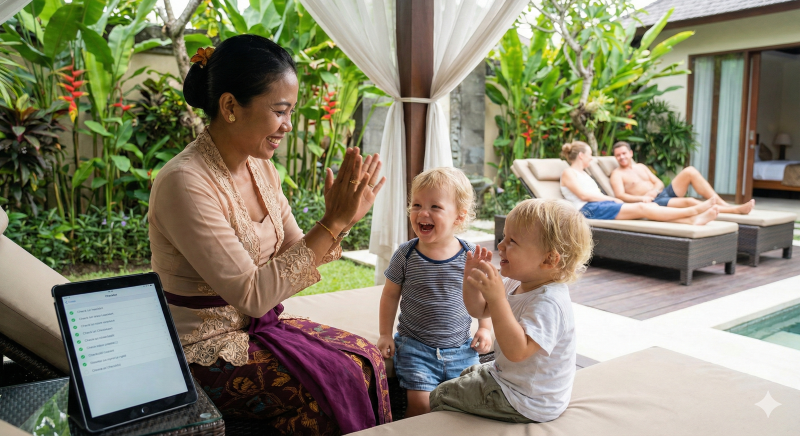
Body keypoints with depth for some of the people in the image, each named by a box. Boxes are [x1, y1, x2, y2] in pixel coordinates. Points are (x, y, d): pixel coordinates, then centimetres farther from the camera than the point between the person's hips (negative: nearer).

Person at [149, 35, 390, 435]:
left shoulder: (260, 167, 1)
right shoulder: (185, 183, -24)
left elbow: (296, 255, 4)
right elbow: (251, 294, -25)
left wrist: (341, 221, -15)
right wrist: (331, 224, -26)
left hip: (257, 325, 7)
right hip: (206, 351, -7)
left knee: (365, 359, -5)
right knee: (334, 383, -17)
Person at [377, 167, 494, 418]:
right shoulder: (406, 255, -8)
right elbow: (391, 295, 4)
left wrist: (485, 328, 5)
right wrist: (385, 335, 4)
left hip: (460, 350, 2)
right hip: (415, 347, -1)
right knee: (421, 403, -13)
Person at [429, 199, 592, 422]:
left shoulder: (548, 303, -34)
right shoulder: (516, 284, -3)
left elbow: (516, 351, -44)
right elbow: (479, 310, 6)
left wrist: (497, 298, -50)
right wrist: (472, 280, -15)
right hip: (508, 375, 10)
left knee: (440, 397, 1)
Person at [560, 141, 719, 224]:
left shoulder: (584, 173, 32)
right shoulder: (568, 173, 5)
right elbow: (583, 195, -11)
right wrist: (611, 199, -6)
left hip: (603, 205, 9)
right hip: (590, 209, -9)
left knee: (651, 207, -14)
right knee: (641, 208, -23)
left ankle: (692, 219, -30)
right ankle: (692, 210, -28)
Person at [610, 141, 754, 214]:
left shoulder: (640, 167, 22)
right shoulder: (617, 174, 1)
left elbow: (659, 183, 17)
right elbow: (620, 196, -13)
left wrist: (654, 190, -6)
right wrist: (641, 198, -27)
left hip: (664, 193, 7)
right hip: (654, 203, -7)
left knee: (690, 171, -13)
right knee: (689, 202, -30)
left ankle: (724, 204, -15)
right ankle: (736, 210, -22)